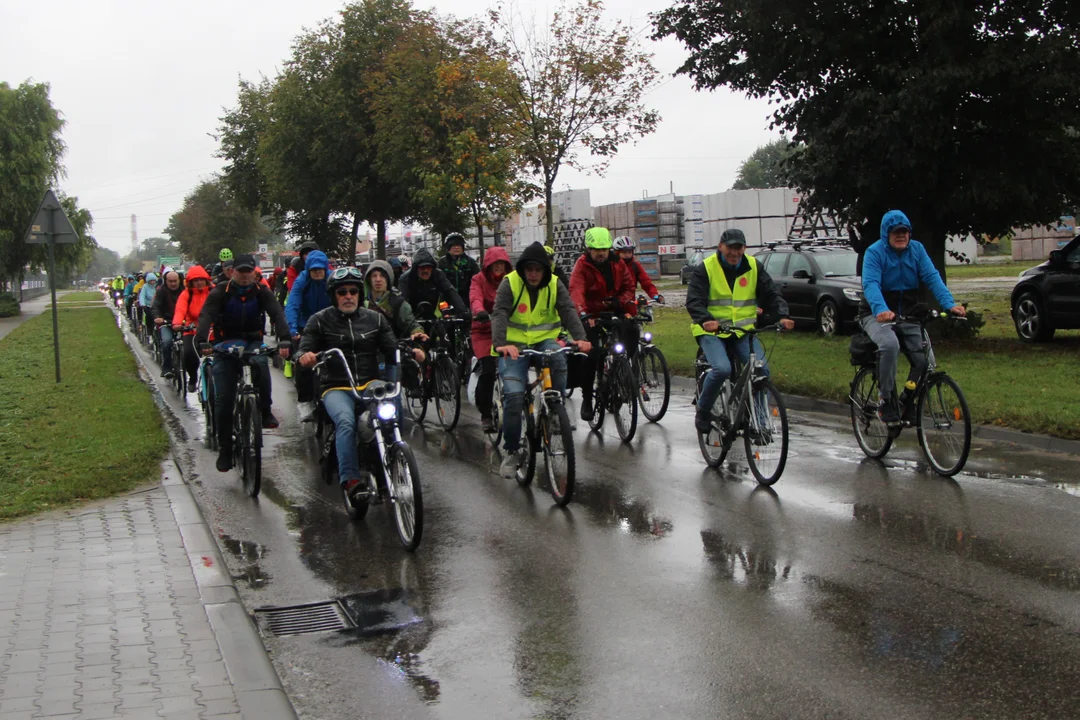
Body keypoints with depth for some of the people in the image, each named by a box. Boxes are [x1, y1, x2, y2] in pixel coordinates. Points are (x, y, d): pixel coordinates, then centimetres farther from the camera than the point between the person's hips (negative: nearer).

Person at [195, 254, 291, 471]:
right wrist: (202, 342, -39)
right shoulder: (220, 292, -7)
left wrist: (284, 340, -34)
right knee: (223, 400, -7)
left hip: (252, 342, 0)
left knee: (261, 363, -36)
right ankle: (225, 449, 3)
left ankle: (265, 411, -17)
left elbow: (277, 314, -16)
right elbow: (206, 316, -21)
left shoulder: (261, 292, -3)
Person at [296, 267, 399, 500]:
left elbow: (392, 352, 10)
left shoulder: (375, 319, 16)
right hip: (336, 388, -2)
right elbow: (303, 351, 1)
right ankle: (350, 479, -38)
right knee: (346, 421, -35)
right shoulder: (320, 320, 9)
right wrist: (304, 356, -25)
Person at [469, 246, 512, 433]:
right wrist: (479, 312, -43)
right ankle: (485, 414, -3)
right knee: (488, 370, -16)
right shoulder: (479, 280, -1)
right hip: (485, 330, -2)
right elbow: (475, 298, -20)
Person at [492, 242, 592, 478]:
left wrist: (580, 338, -34)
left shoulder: (555, 285, -3)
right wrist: (500, 343, -40)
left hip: (544, 339, 2)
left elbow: (568, 311, -15)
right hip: (515, 344, -2)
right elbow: (499, 314, -21)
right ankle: (511, 451, -3)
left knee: (558, 359, -34)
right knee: (514, 395, -17)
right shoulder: (510, 283, -10)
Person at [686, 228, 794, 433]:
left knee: (762, 368, -18)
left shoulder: (753, 267, 5)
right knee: (721, 369, -28)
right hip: (712, 331, -3)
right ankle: (703, 412, -4)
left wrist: (783, 315, -18)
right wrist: (705, 320, -35)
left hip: (743, 331, 4)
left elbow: (771, 294, 2)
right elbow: (694, 301, -14)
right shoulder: (706, 268, -5)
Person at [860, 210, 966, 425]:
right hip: (877, 316, -4)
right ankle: (887, 402, -22)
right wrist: (881, 310, -45)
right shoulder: (874, 252, -11)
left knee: (924, 359, -13)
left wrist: (950, 304, -27)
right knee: (890, 345, -34)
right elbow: (870, 284, -26)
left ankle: (906, 400, 14)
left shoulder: (916, 249, 1)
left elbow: (932, 277, -10)